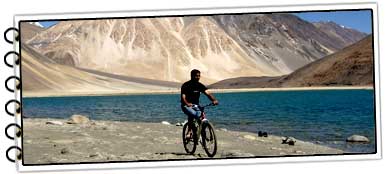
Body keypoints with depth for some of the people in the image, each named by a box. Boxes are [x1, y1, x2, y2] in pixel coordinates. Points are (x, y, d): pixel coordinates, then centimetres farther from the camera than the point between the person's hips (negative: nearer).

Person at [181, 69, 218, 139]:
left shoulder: (200, 85, 1)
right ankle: (189, 131, -21)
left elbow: (208, 93, -13)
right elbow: (183, 97, -22)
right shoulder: (186, 85, -11)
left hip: (196, 105, 4)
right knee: (192, 113, -34)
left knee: (200, 116, -23)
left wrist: (214, 100, -33)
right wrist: (187, 104, -43)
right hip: (186, 106, -4)